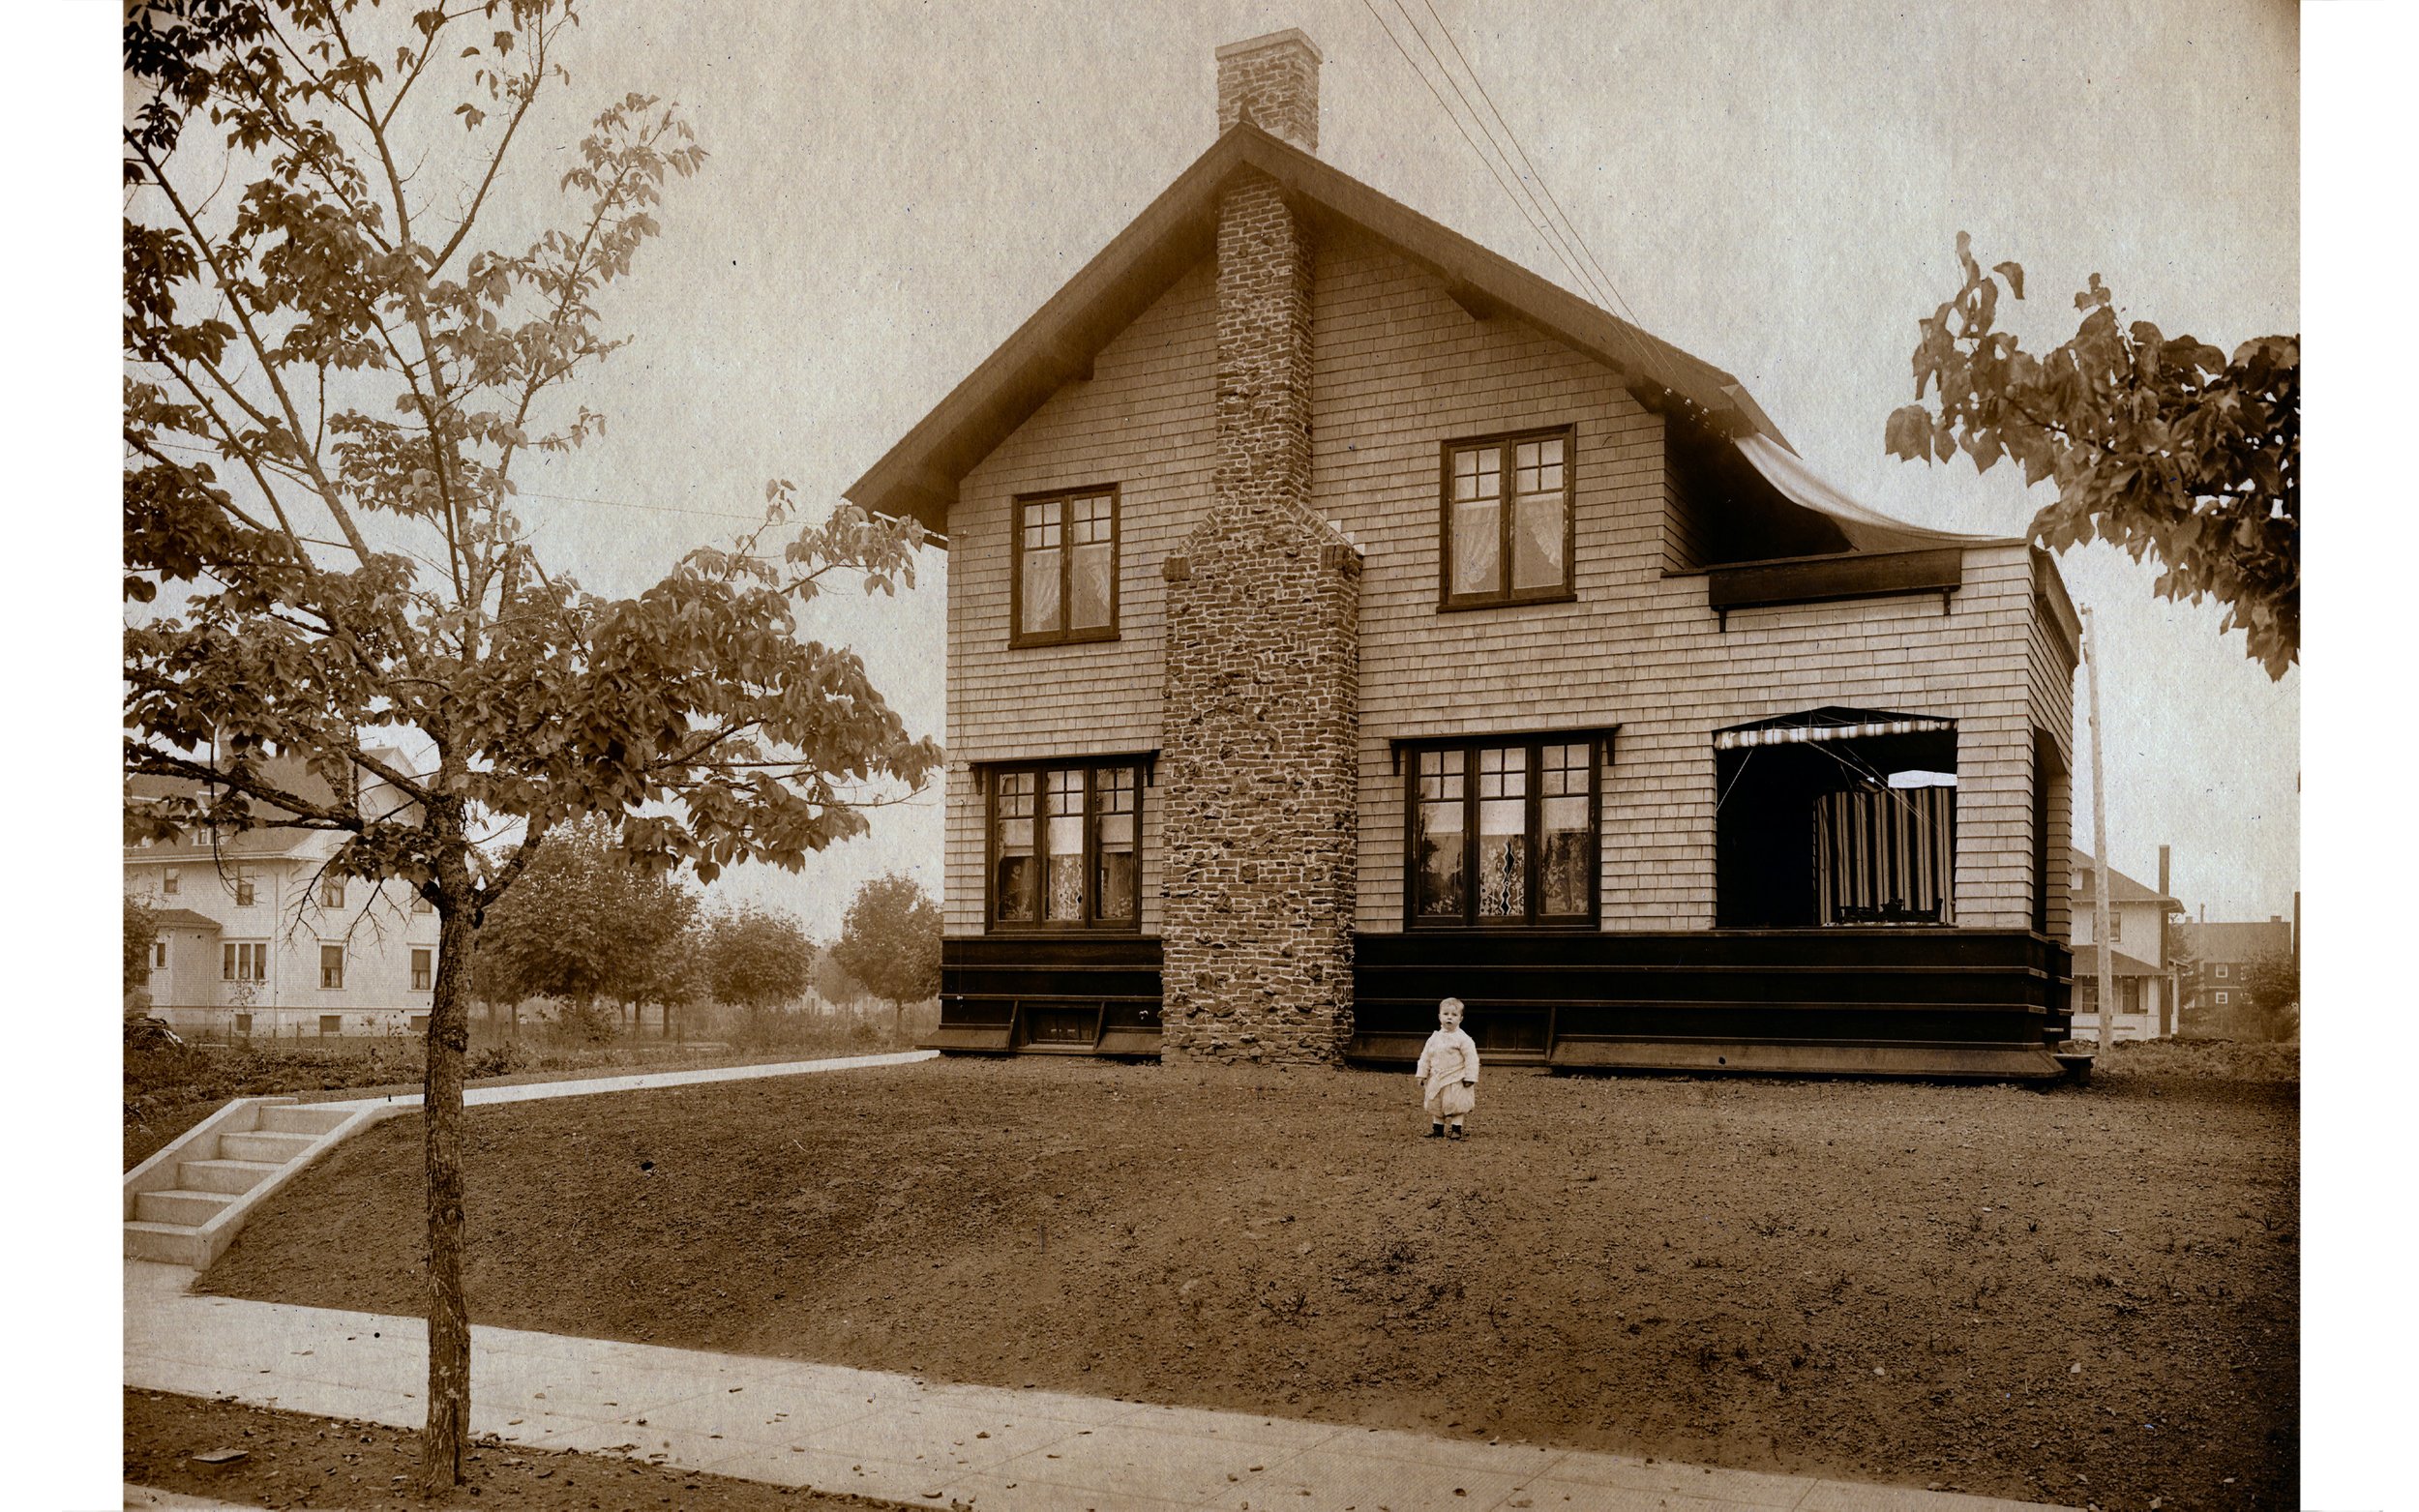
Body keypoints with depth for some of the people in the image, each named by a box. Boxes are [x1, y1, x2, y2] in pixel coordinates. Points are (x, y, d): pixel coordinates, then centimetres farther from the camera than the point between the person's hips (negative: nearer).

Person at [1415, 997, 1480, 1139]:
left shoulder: (1463, 1039, -11)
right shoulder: (1434, 1038, 4)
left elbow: (1471, 1059, -12)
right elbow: (1425, 1057, 9)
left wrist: (1470, 1077, -16)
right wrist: (1422, 1074, 6)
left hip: (1456, 1080, -5)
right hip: (1437, 1079, 5)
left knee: (1455, 1106, -1)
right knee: (1435, 1105, 12)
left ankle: (1456, 1129, 10)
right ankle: (1437, 1128, 24)